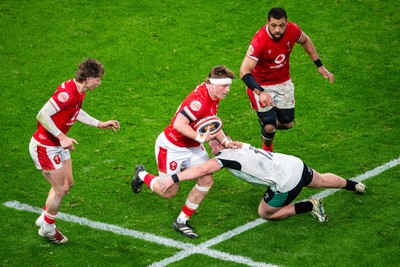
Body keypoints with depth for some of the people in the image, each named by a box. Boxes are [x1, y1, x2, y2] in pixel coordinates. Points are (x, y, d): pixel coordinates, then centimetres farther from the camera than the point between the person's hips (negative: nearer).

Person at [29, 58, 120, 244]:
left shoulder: (79, 92, 0)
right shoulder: (67, 93, -30)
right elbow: (42, 116, -32)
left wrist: (100, 124, 20)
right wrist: (61, 137, -31)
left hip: (57, 145, 10)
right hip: (44, 147, -10)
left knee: (67, 182, 19)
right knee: (61, 189, 1)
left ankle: (44, 218, 37)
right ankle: (48, 229, 22)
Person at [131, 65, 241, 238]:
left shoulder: (214, 97, -3)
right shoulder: (198, 100, -33)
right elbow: (179, 124, -36)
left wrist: (225, 142, 0)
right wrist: (200, 138, -37)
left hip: (193, 147, 9)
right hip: (172, 147, -9)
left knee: (206, 182, -3)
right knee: (169, 192, 3)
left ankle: (181, 221, 12)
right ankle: (142, 175, 34)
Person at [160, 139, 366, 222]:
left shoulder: (225, 156, -15)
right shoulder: (239, 146, 7)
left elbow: (203, 169, -29)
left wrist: (174, 178, -26)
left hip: (287, 184, -8)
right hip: (296, 164, 8)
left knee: (265, 213, 12)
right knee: (320, 181, 35)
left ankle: (310, 206, 7)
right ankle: (354, 185, 58)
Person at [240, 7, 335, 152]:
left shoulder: (292, 30, -20)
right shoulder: (260, 40, -33)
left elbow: (305, 41, 6)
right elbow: (244, 71, -37)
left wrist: (320, 66, 6)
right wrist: (260, 93, -50)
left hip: (283, 82, 5)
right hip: (261, 85, -5)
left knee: (287, 124, 10)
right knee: (269, 127, -7)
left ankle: (268, 125, 45)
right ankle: (266, 151, 27)